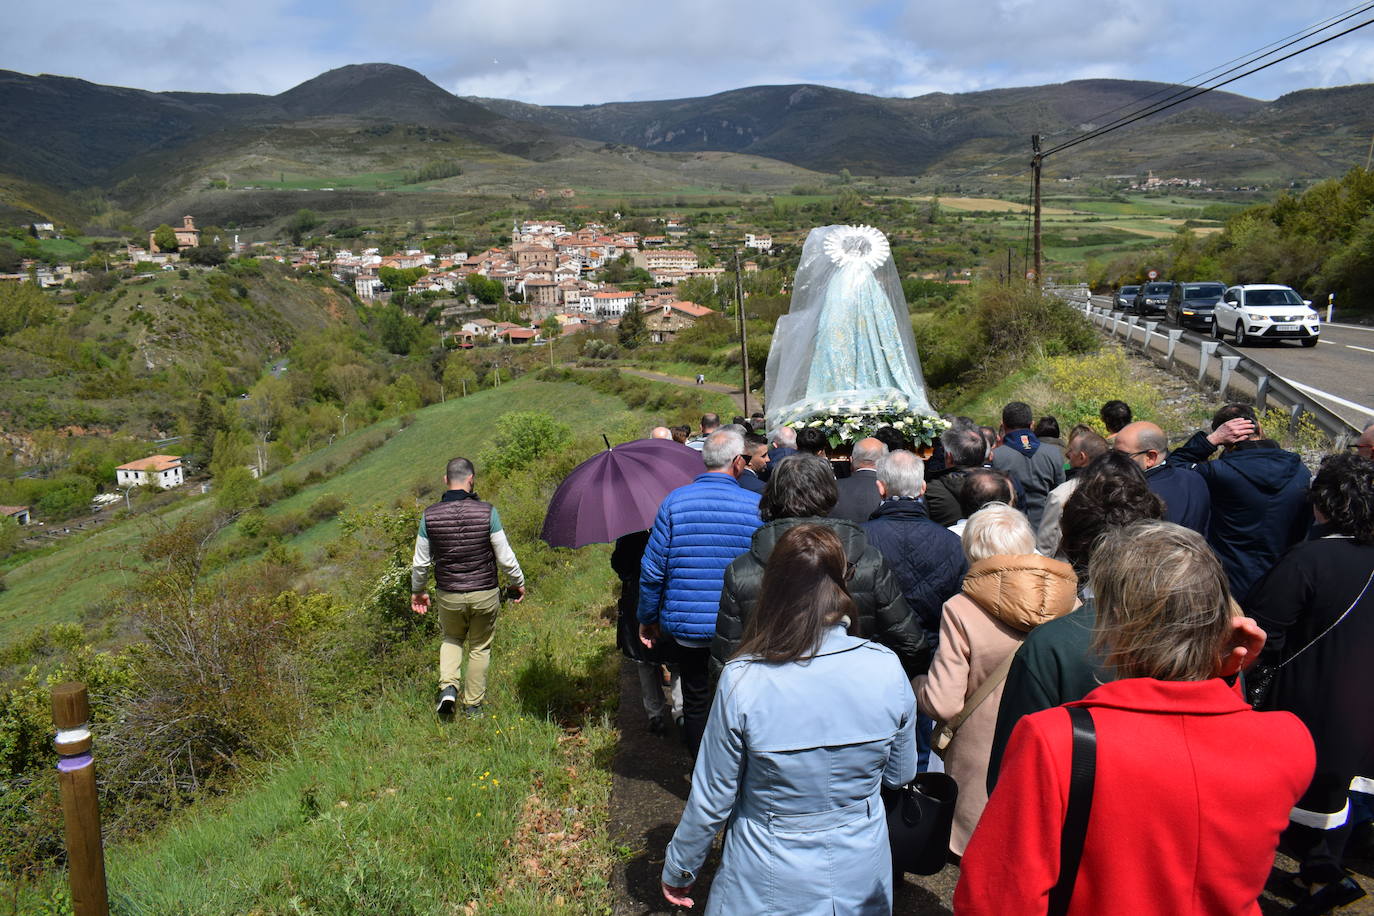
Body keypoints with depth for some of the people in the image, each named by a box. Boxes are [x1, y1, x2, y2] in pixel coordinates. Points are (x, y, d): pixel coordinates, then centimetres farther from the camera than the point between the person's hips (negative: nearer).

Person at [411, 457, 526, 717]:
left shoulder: (430, 515, -8)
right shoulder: (487, 512, -15)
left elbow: (420, 562, 1)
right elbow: (505, 557, -9)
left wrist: (417, 591, 18)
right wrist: (518, 583, 8)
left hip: (448, 595, 2)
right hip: (485, 594, -1)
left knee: (452, 639, 27)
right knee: (480, 648, 17)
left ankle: (448, 687, 6)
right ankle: (473, 704, 25)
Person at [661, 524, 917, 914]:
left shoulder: (741, 680, -25)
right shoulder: (887, 669, -18)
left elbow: (711, 798, -13)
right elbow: (900, 775, -2)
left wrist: (679, 869, 4)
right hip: (861, 879, 2)